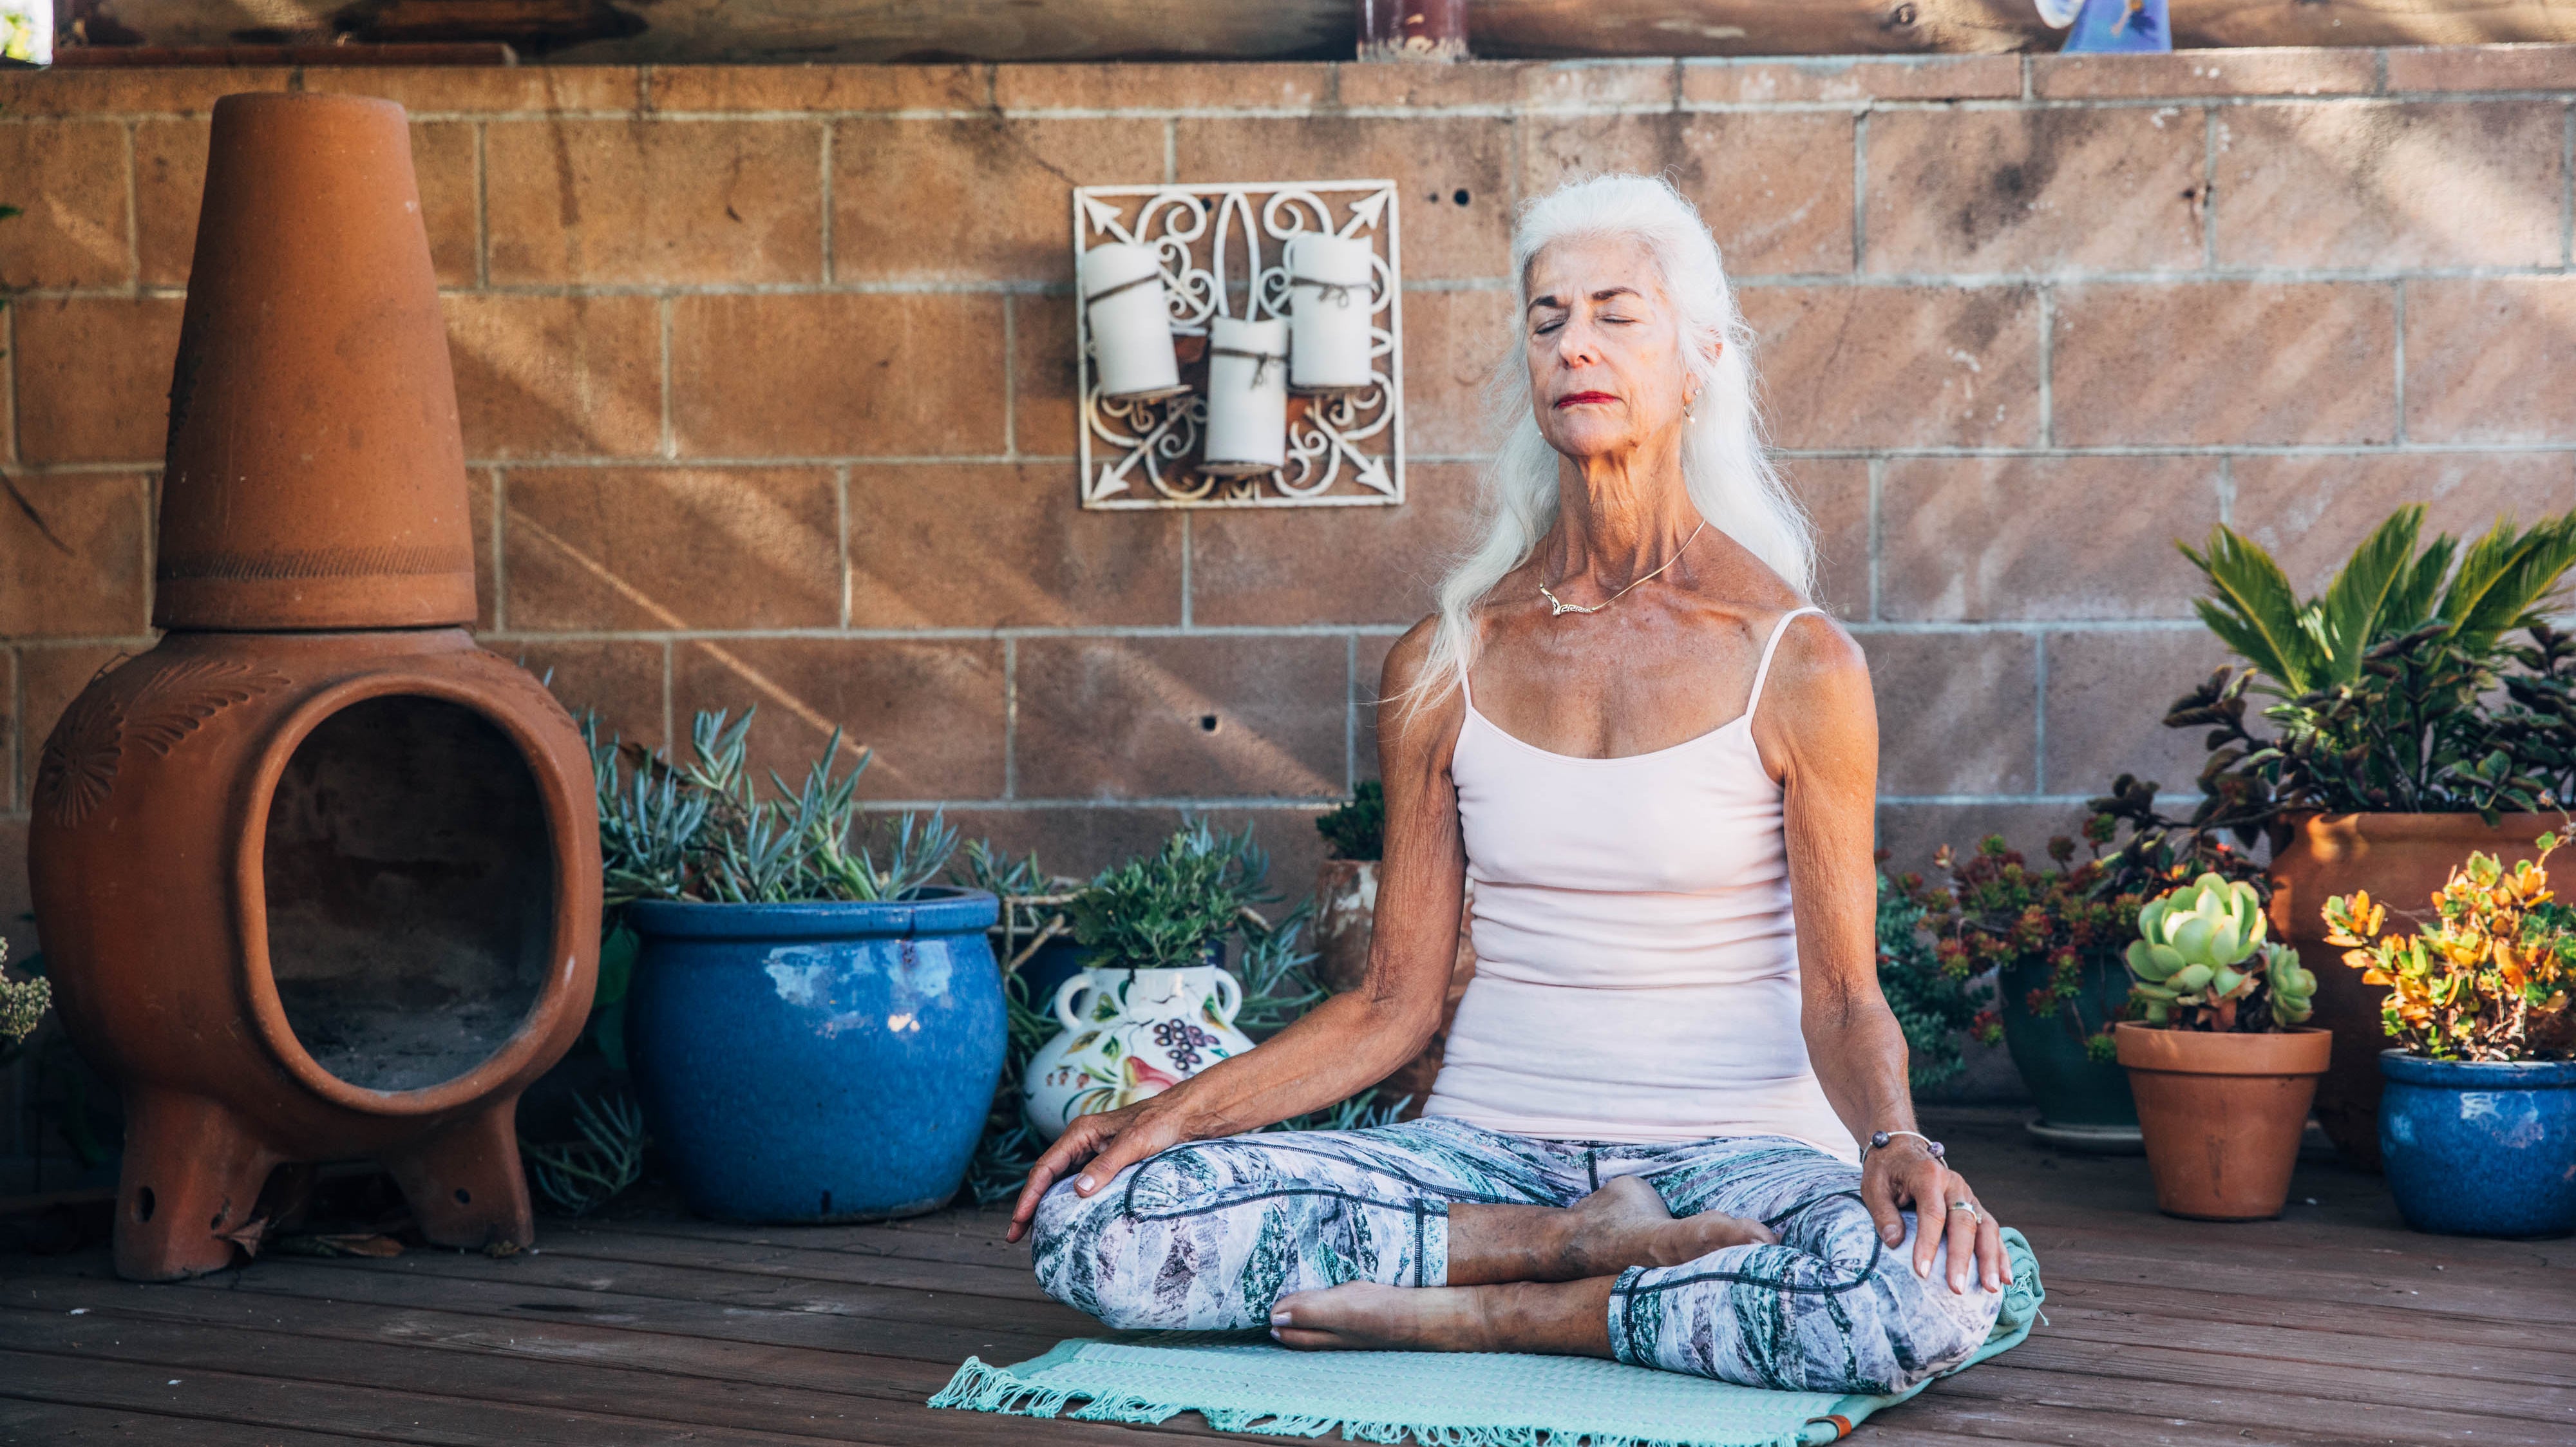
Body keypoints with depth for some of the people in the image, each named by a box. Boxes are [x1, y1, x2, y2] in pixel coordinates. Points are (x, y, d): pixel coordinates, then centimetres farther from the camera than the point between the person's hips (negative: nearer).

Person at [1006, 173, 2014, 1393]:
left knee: (1932, 1288, -38)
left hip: (1733, 1148, -2)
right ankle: (1590, 1245, -11)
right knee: (1091, 1229, -20)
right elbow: (1394, 1002, 6)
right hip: (1490, 1142, 2)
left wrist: (1891, 1141, -24)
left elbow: (1843, 1000, -3)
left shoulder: (1798, 663, -3)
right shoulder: (1445, 664, 5)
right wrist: (1175, 1111, -7)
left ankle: (1494, 1314, -15)